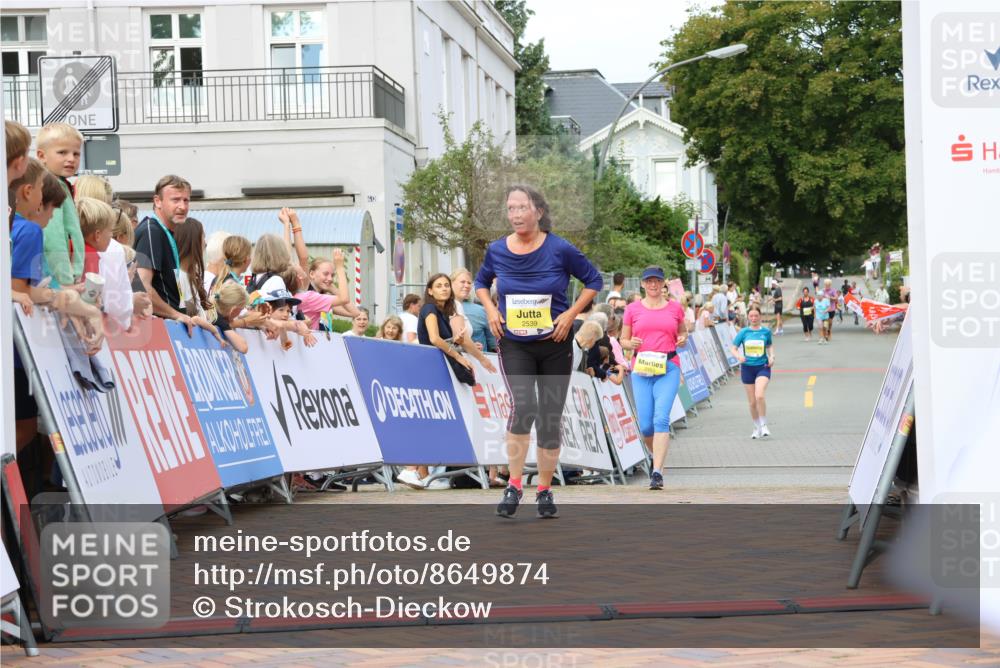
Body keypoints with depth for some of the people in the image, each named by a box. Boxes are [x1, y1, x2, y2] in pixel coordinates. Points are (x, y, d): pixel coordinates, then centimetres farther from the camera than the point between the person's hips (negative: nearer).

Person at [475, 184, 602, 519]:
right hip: (514, 345, 0)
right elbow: (481, 281, 16)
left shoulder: (560, 249, -11)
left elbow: (594, 281, 1)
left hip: (555, 344, 0)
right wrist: (490, 310, -2)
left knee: (550, 416, 7)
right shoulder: (497, 250, -5)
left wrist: (571, 314, -10)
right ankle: (514, 486, -13)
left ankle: (545, 490, 21)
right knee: (523, 406, -22)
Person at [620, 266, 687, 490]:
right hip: (641, 369, 1)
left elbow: (682, 331, 25)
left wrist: (683, 339, 2)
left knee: (661, 418, -17)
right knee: (645, 425, -1)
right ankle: (658, 456, 30)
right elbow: (623, 339, 15)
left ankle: (657, 472, -19)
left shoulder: (675, 308, 10)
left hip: (668, 368, -1)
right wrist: (630, 344, -7)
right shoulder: (633, 309, 9)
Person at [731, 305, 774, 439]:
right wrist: (739, 356, -17)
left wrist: (771, 356, -1)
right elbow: (733, 348, 3)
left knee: (759, 396, -23)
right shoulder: (743, 332, -1)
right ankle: (757, 428, 26)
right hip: (747, 368, 2)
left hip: (763, 367, -2)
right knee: (752, 402, 7)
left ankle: (764, 425, -8)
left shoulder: (766, 331, 0)